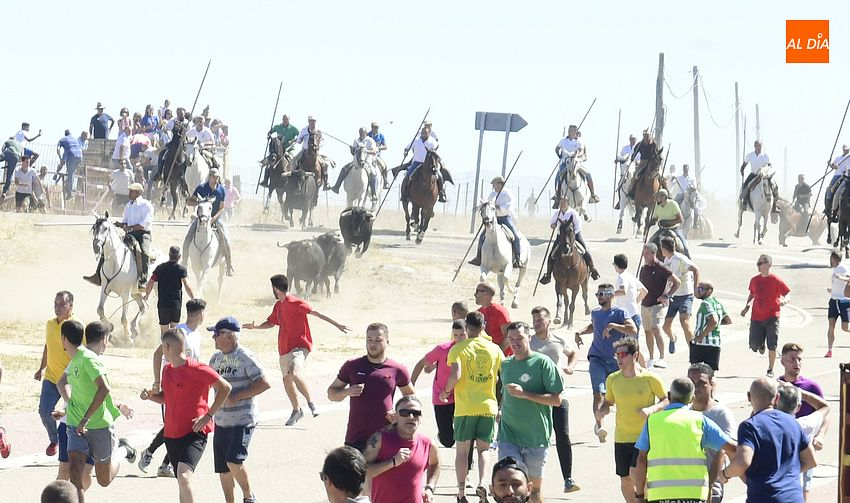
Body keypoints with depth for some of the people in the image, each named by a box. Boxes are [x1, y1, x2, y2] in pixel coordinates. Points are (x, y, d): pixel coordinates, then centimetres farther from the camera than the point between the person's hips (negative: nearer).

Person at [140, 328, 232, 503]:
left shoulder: (196, 369, -13)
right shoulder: (167, 370, 12)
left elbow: (225, 387, -13)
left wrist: (208, 415, -15)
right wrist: (150, 395, 4)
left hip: (194, 432, -8)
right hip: (172, 434, 8)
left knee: (184, 476, -26)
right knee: (182, 482, 13)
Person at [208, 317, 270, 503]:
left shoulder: (245, 357, -12)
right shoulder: (216, 358, 11)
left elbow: (264, 383, -16)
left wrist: (237, 397, -19)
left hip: (243, 421, -7)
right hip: (221, 422, 7)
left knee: (234, 461, -20)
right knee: (222, 468, 8)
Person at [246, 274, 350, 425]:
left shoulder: (295, 303, -12)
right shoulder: (278, 306, 15)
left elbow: (316, 313, -16)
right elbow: (271, 323, 29)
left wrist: (337, 324, -20)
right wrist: (255, 327, 11)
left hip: (299, 347, -9)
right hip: (284, 349, 9)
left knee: (293, 373, -30)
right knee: (286, 379, 14)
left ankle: (310, 402, -16)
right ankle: (296, 410, 29)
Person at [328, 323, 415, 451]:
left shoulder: (397, 370, 2)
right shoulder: (352, 366, 4)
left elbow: (411, 396, 18)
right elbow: (331, 393, 12)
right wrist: (347, 391, -10)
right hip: (355, 439, 1)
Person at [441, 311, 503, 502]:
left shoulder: (459, 349, -6)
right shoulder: (495, 349, 3)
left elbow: (455, 375, -19)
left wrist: (446, 392, -1)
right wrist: (502, 404, 18)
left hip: (465, 408, -2)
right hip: (488, 406, 2)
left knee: (462, 450, 8)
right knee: (484, 449, 11)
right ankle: (482, 483, -12)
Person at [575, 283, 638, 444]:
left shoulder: (619, 313, -4)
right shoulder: (595, 313, 12)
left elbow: (633, 330, -19)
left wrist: (613, 325, -25)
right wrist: (580, 332, 18)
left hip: (615, 360, -2)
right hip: (597, 359, 2)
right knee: (598, 393, -17)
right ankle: (599, 425, -28)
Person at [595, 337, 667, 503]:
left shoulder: (650, 379, -9)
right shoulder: (613, 379, 2)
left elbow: (667, 400, -1)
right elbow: (608, 402, 15)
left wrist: (652, 409, -19)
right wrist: (601, 412, -7)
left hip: (644, 437, -4)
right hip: (621, 438, 4)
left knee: (635, 475, -17)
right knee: (625, 480, 8)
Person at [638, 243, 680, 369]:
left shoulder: (660, 268, -11)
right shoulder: (643, 269, 10)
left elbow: (676, 282, -10)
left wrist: (666, 296, -12)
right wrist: (641, 296, 10)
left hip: (658, 304, -8)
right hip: (645, 305, 8)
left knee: (656, 330, -18)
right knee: (648, 331, 11)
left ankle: (662, 358, -14)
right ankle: (651, 359, 20)